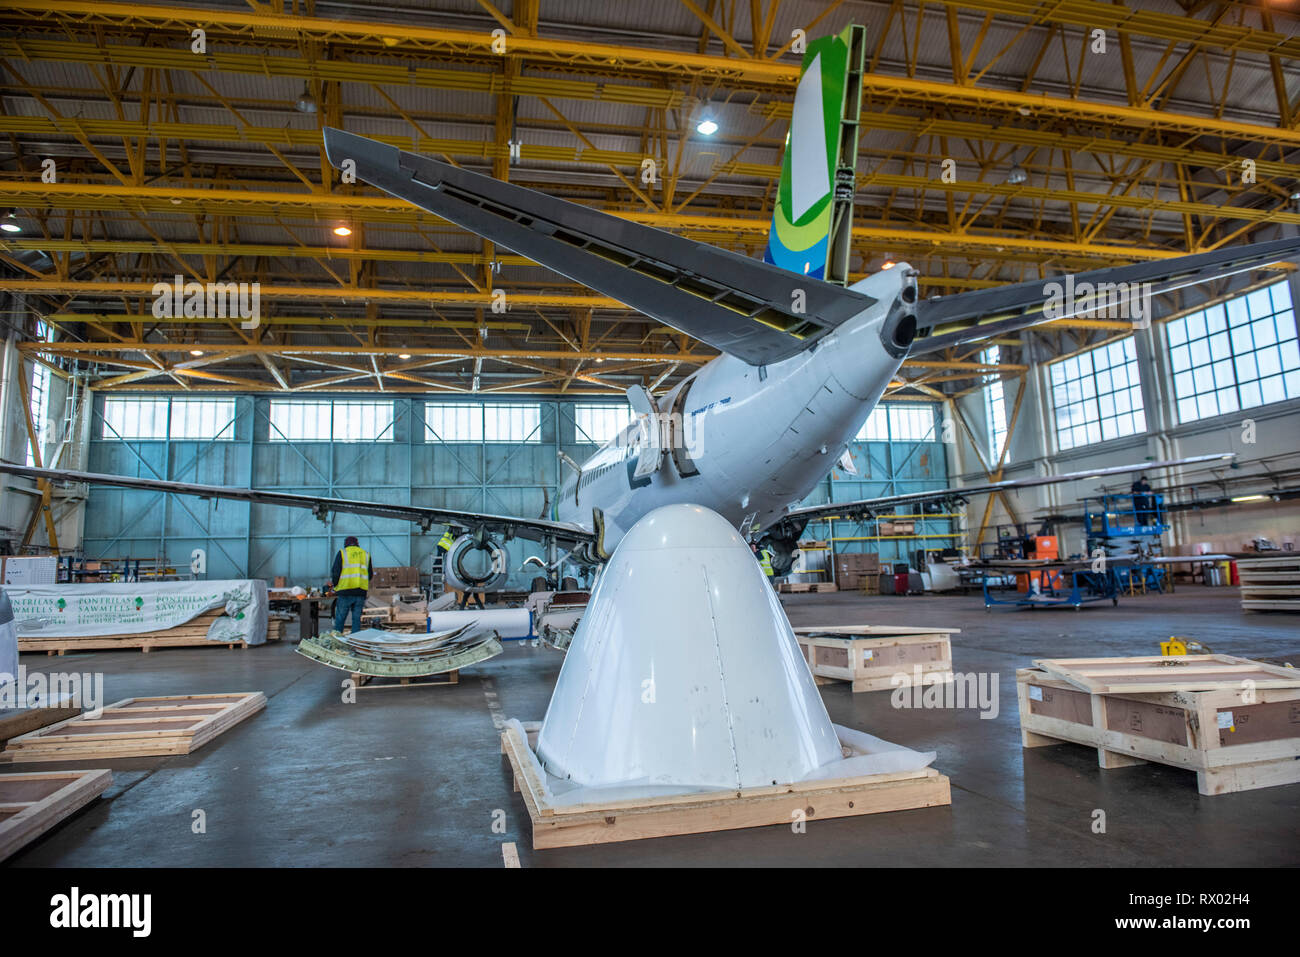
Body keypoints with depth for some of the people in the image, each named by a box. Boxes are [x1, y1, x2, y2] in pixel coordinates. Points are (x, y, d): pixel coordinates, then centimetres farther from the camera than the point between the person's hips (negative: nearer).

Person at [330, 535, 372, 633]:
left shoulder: (342, 553, 3)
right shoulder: (366, 554, 14)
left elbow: (335, 572, -1)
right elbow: (370, 575, 17)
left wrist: (335, 585, 15)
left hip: (345, 592, -3)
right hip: (361, 592, 3)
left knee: (339, 619, 5)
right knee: (357, 619, 8)